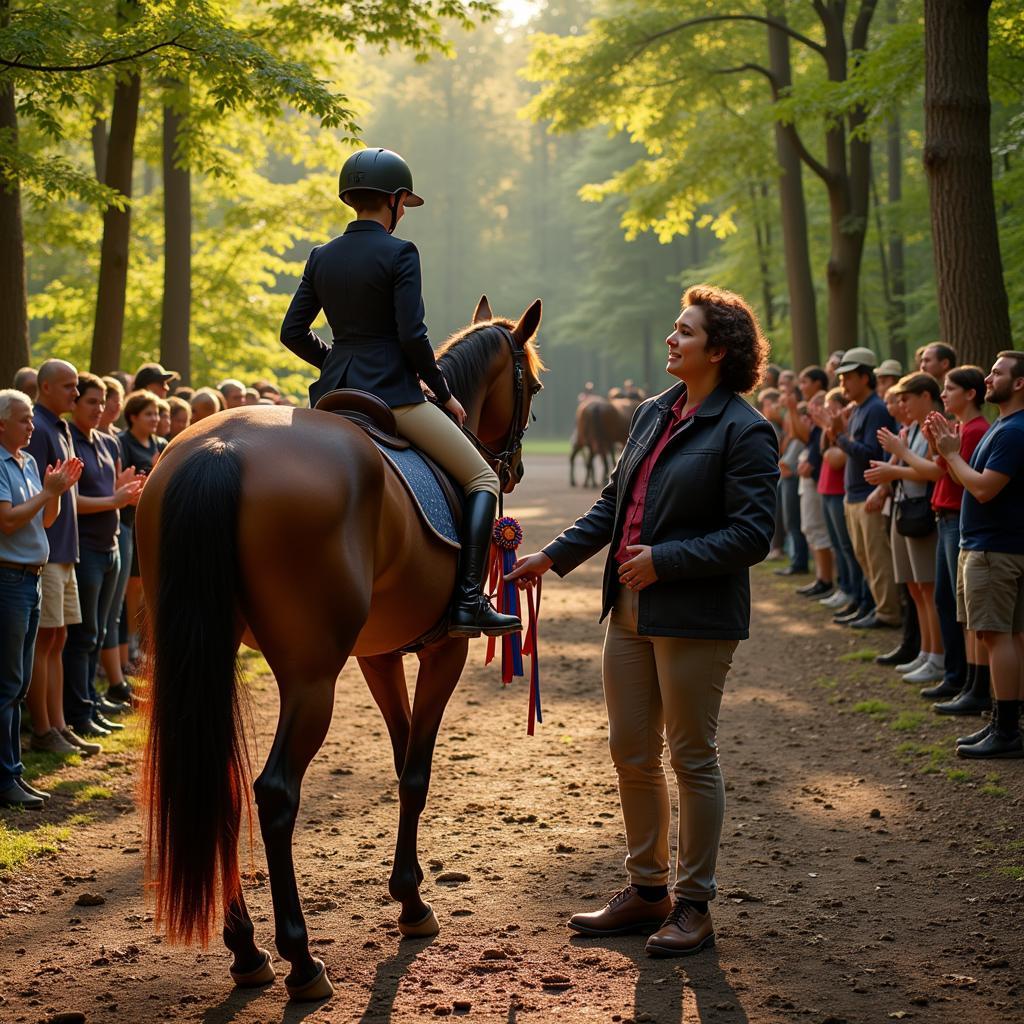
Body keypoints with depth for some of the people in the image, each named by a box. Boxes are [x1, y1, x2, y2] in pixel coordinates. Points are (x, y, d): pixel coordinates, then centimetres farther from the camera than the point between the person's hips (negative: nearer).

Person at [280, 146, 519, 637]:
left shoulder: (321, 257, 9)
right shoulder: (398, 253, -9)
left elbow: (292, 332, 11)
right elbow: (412, 336, -14)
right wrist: (444, 394, -2)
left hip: (335, 394, 6)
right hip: (392, 394, -6)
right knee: (483, 478, 3)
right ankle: (468, 602, -10)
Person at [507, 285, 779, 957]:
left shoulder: (745, 432, -12)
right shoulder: (654, 414, 12)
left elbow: (752, 534, -18)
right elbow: (615, 503, 19)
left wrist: (664, 560, -21)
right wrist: (553, 557, 13)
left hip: (695, 617, -8)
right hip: (631, 611, 8)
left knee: (692, 758, 2)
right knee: (631, 753, 13)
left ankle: (695, 906, 15)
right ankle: (646, 890, 28)